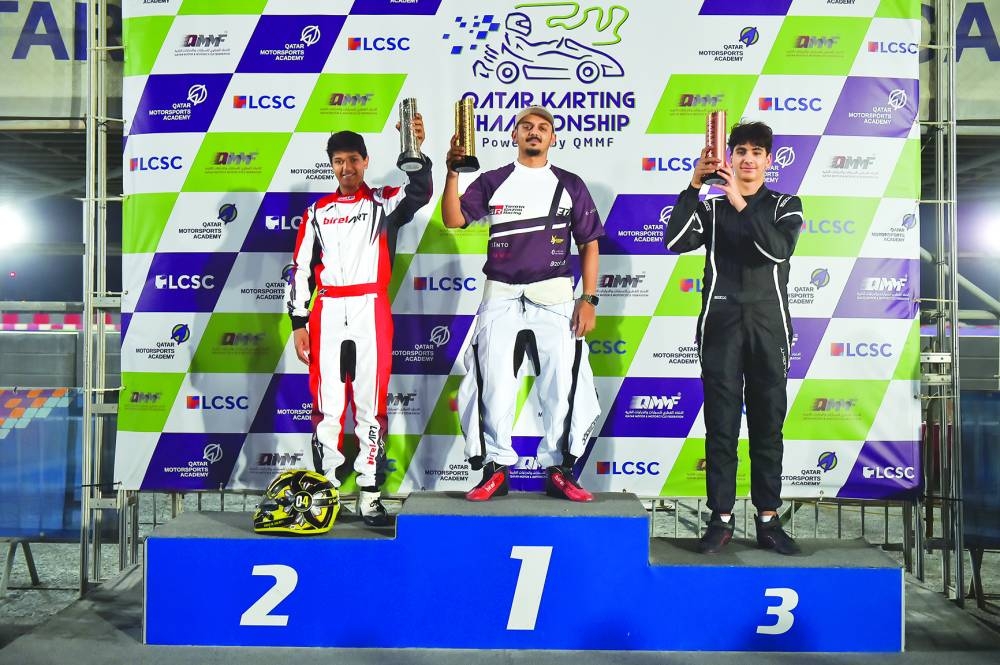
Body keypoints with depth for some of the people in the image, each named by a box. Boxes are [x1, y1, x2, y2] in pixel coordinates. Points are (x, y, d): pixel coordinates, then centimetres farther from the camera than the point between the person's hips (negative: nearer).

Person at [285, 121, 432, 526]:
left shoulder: (383, 203, 10)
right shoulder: (317, 212, 16)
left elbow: (420, 194, -11)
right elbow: (301, 270, 14)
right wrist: (298, 323, 7)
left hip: (371, 313, -2)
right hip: (327, 314, 2)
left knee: (371, 404, 0)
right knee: (326, 405, 3)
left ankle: (370, 495, 5)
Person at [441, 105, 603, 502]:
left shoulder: (570, 185, 9)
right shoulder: (492, 182, 9)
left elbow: (589, 245, 7)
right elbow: (453, 220, -4)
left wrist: (589, 299, -1)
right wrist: (453, 172, -16)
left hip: (554, 299, 0)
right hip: (500, 298, 1)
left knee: (562, 385, -2)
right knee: (493, 386, 1)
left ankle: (558, 470, 11)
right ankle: (496, 470, 12)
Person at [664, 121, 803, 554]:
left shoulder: (785, 206, 12)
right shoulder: (711, 206, 11)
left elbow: (779, 249, -10)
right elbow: (675, 242, -7)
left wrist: (741, 203, -15)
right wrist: (694, 185, -11)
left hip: (768, 326, 1)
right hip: (721, 324, 0)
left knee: (768, 425, 4)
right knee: (720, 425, 1)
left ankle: (768, 519, 13)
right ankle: (721, 519, 8)